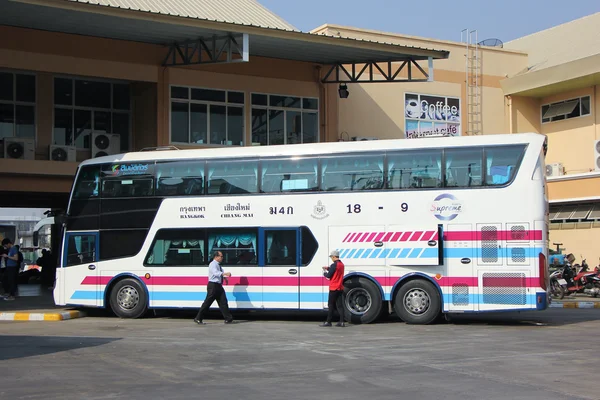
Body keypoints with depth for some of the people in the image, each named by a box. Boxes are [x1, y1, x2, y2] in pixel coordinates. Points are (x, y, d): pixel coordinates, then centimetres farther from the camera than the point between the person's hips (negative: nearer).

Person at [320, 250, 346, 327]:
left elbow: (329, 275, -15)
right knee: (340, 305, 6)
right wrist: (328, 269, 17)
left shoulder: (334, 265, -16)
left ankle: (328, 322, 3)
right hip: (340, 288, 8)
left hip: (334, 288, -7)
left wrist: (324, 272, 4)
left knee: (331, 305, -1)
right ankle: (341, 322, 3)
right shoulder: (341, 264, 11)